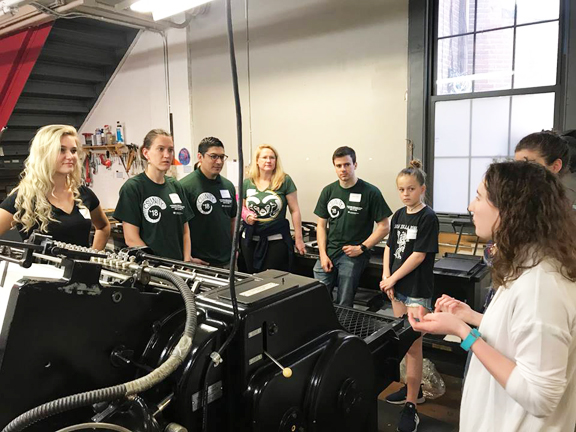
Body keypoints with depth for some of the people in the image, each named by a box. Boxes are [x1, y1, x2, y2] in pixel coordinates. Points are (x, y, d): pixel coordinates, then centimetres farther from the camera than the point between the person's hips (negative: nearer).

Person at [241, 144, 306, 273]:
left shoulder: (284, 181, -5)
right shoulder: (247, 183, 4)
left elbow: (294, 210, -3)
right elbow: (241, 207, 16)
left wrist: (298, 238, -3)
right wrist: (246, 216, -6)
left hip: (277, 240, -3)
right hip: (251, 239, 3)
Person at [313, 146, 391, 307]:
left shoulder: (370, 192, -3)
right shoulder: (328, 191, 10)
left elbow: (384, 227, -3)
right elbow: (321, 225, 12)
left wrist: (361, 248, -10)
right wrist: (323, 255, 1)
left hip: (353, 255, -3)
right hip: (328, 252, 4)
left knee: (344, 306, -2)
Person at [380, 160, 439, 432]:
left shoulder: (428, 218, -12)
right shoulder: (398, 216, 8)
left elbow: (419, 255, -16)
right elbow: (389, 248, 9)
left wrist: (392, 278, -12)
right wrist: (386, 278, -3)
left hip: (418, 289, -7)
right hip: (397, 286, 7)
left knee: (413, 345, -2)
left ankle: (411, 407, 6)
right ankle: (413, 388, 32)